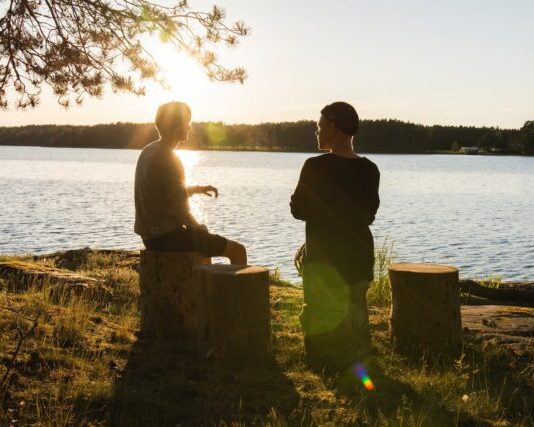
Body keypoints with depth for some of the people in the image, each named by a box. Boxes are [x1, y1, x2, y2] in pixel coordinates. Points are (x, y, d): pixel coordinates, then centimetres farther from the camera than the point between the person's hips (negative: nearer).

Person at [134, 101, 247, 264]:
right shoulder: (169, 160, -20)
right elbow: (181, 211, -20)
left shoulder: (148, 151, 9)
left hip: (150, 235, 10)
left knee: (208, 242, 36)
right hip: (168, 236, -10)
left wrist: (197, 189, 13)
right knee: (238, 250, -5)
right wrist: (200, 230, -3)